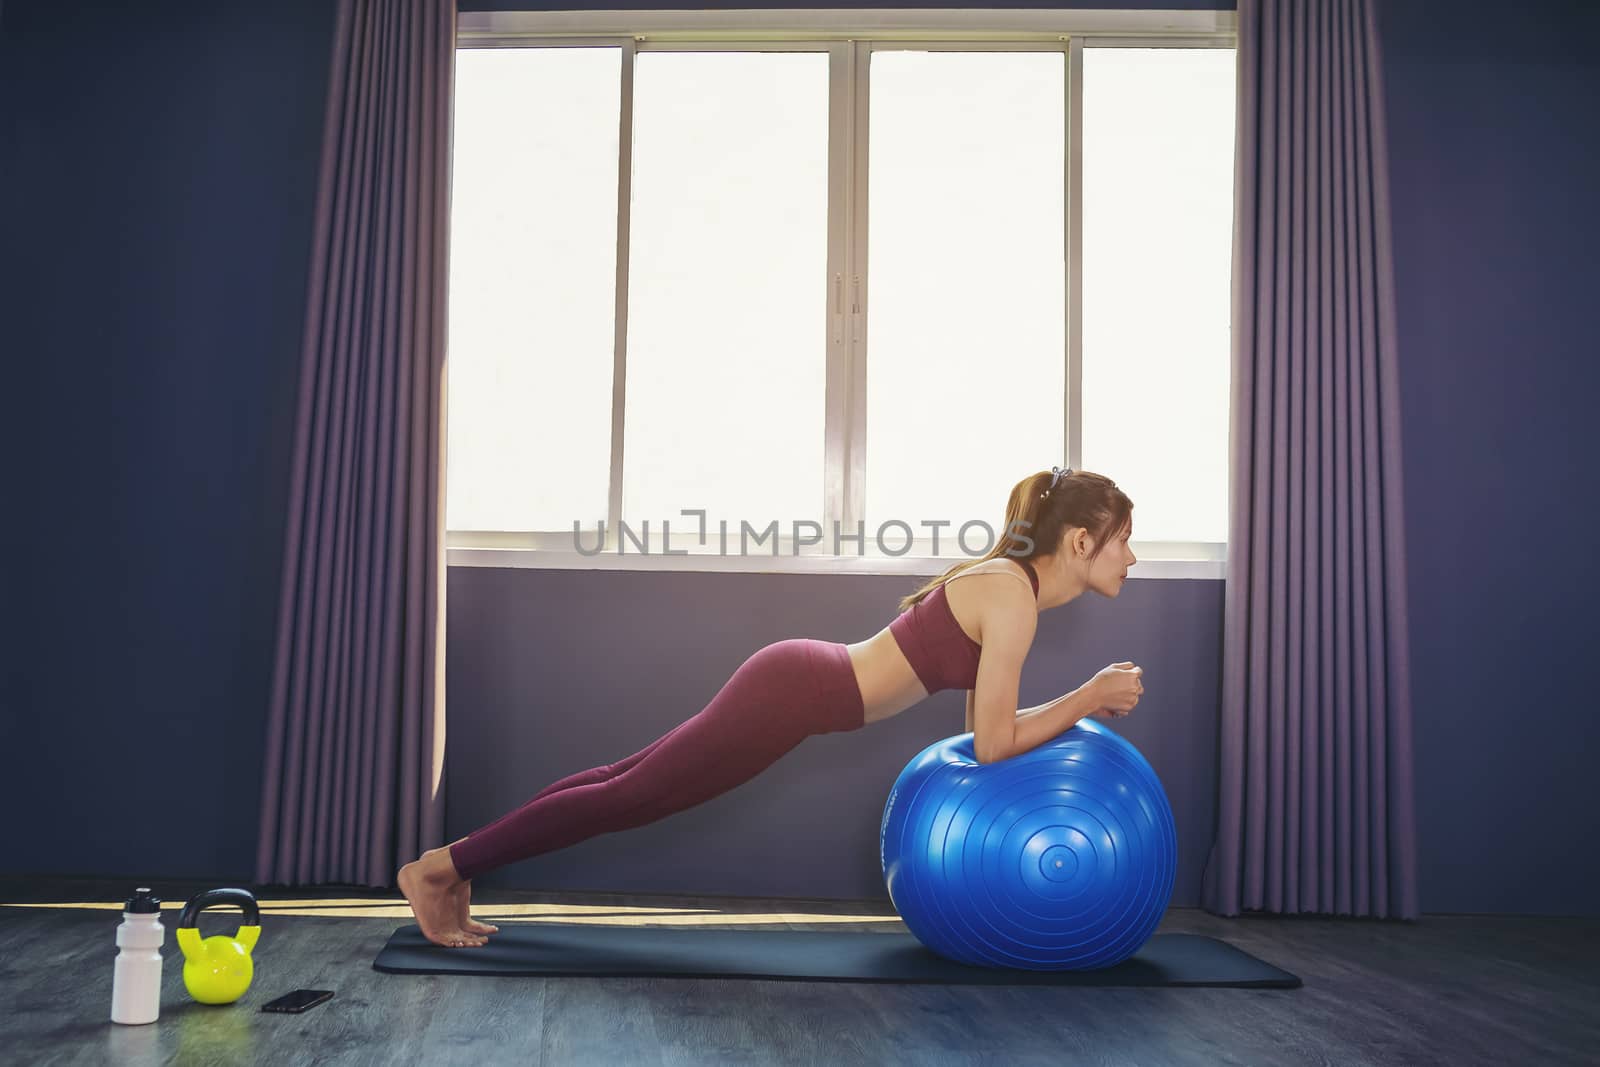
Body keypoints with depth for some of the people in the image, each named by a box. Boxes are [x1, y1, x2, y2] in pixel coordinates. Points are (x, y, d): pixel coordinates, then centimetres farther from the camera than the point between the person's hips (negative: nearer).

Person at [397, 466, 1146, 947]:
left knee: (630, 781, 15)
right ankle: (440, 868, 9)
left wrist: (1086, 705, 11)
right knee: (629, 797, -1)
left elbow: (985, 720, 18)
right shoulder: (1013, 596, -18)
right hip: (795, 694, -9)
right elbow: (992, 744, -17)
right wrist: (1088, 697, -8)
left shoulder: (1008, 583, 11)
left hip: (797, 681, 9)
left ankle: (458, 863, 25)